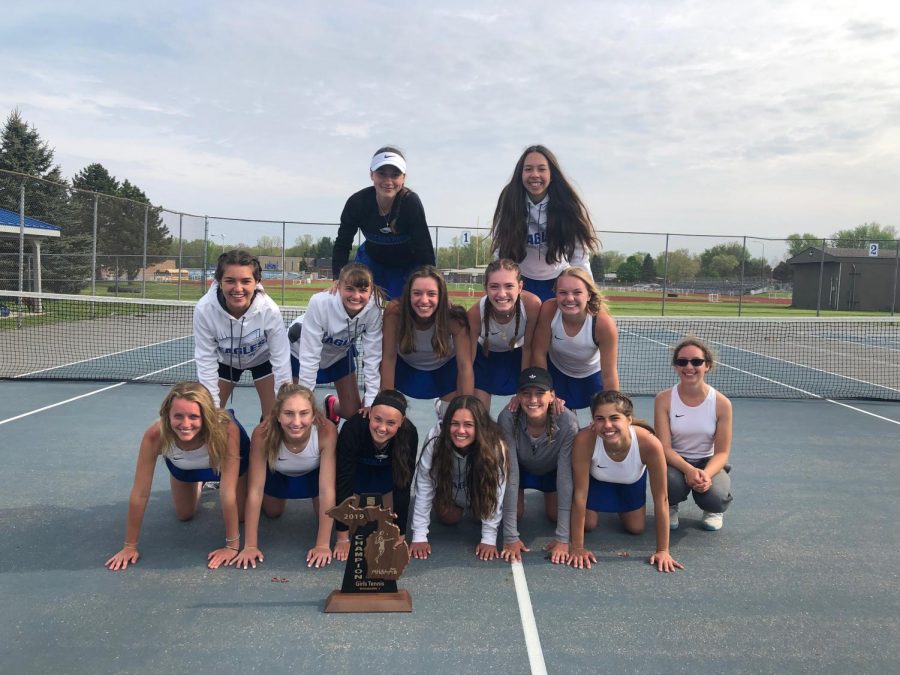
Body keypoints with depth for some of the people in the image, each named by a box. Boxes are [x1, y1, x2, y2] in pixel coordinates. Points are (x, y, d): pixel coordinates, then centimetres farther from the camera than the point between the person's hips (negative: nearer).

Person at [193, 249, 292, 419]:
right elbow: (205, 361, -23)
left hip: (262, 358, -1)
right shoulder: (204, 309, -34)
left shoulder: (270, 310, -36)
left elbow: (281, 362, -27)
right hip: (224, 360, 1)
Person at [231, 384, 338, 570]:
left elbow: (327, 490, -38)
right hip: (278, 475, 1)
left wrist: (323, 544, -37)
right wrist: (250, 545, -33)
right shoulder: (263, 435, -41)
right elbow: (255, 490, -34)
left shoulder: (326, 432, -42)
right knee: (272, 513, 22)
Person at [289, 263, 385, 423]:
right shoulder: (320, 303, -38)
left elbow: (372, 355, -23)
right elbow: (309, 356, -33)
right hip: (301, 352, -3)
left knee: (354, 413, 6)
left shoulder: (373, 307, -31)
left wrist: (371, 402, -23)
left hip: (340, 353, 3)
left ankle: (332, 405, 41)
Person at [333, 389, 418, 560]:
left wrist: (400, 537, -29)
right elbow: (344, 481, -35)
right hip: (357, 467, -1)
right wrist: (343, 539, -33)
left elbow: (403, 486, -30)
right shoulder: (353, 429, -40)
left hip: (388, 469, 1)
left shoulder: (409, 434, -37)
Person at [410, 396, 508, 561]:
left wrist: (489, 539, -31)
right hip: (449, 493, 0)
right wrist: (419, 537, -28)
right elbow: (423, 492, -28)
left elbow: (495, 495, -31)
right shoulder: (434, 447, -36)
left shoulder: (495, 448, -39)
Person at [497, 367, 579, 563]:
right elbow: (510, 474, -36)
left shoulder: (567, 423, -38)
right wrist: (510, 537, -36)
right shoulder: (508, 419, -39)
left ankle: (547, 494, 30)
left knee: (555, 515, -3)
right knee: (516, 514, -8)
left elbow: (565, 477, -34)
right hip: (521, 468, 0)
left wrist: (563, 539, -35)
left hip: (552, 469, 0)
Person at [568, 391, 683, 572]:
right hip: (596, 478, -1)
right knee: (588, 525, 4)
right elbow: (580, 495, -33)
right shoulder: (585, 440, -43)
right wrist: (577, 547, -28)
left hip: (632, 481, 1)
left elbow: (661, 499, -29)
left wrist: (663, 550, -24)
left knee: (635, 528, 10)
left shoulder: (649, 443, -42)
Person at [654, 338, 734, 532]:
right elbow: (665, 447, -16)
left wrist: (706, 473, -31)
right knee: (671, 483, -36)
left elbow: (722, 451, -10)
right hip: (674, 461, -1)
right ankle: (670, 507, 6)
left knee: (714, 495, -31)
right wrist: (689, 470, -34)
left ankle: (714, 511, 13)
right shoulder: (664, 399, -13)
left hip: (708, 462, 1)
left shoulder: (721, 403, -12)